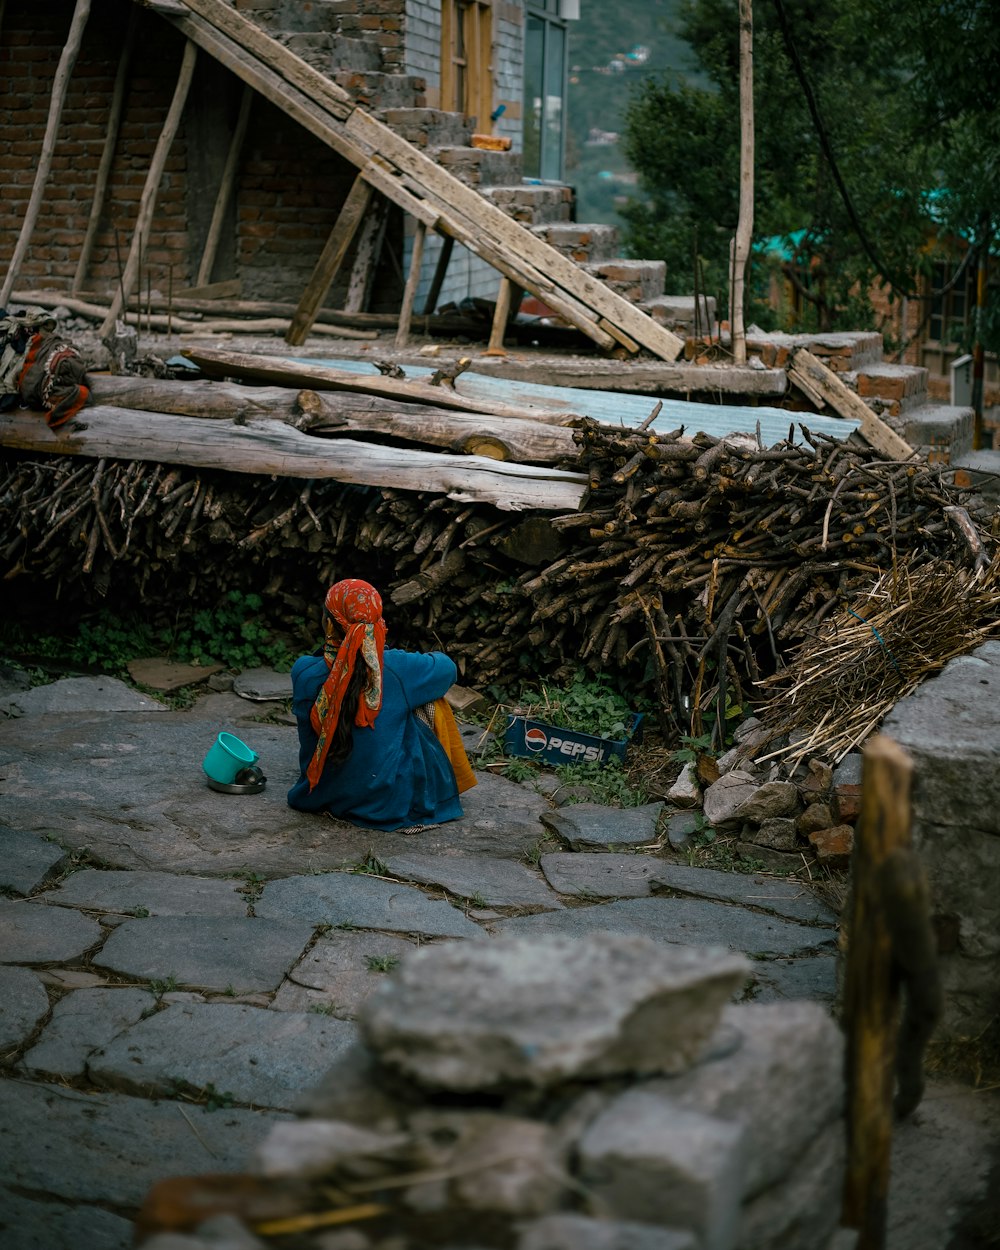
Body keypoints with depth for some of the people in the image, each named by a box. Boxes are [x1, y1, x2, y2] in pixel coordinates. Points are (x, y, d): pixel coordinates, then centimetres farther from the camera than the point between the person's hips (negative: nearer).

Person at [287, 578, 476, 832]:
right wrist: (436, 657, 27)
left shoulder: (304, 672, -16)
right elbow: (448, 669, 3)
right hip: (390, 802, -3)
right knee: (430, 702, 18)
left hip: (320, 797, 3)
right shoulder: (398, 668, -20)